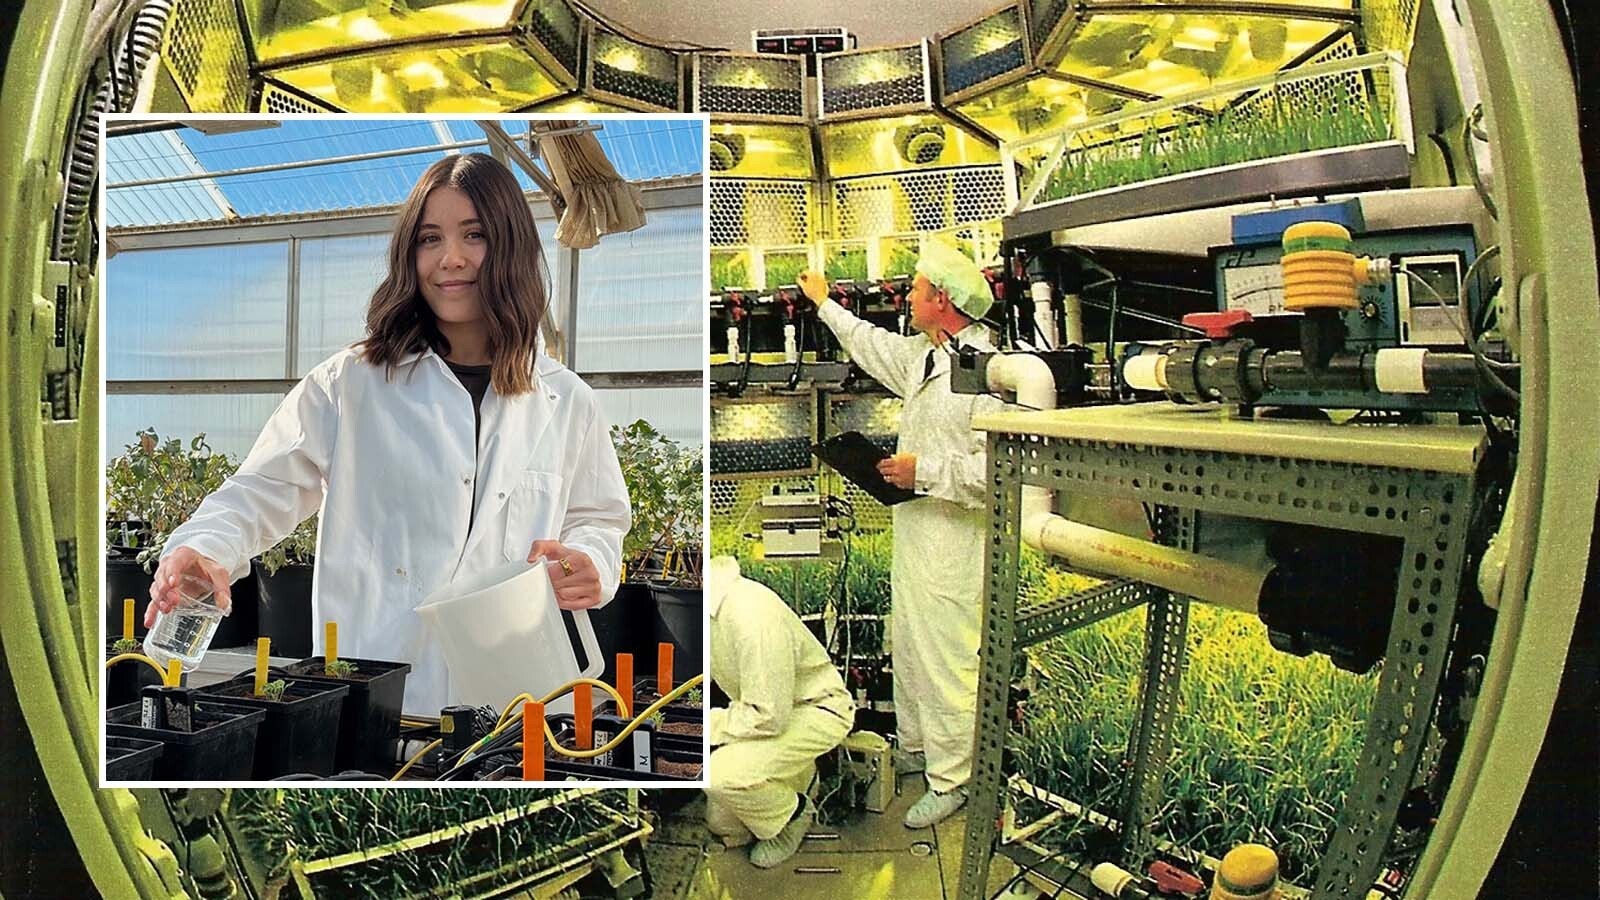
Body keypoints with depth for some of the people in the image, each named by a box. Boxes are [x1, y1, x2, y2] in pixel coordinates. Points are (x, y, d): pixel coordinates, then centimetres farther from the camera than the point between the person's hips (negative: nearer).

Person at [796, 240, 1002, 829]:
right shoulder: (922, 355, 9)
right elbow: (874, 345, 31)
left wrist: (925, 472, -21)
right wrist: (824, 305, 42)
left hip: (954, 536, -10)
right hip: (914, 526, 10)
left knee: (946, 658, -2)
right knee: (907, 643, 20)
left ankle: (951, 779, 13)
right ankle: (914, 748, 37)